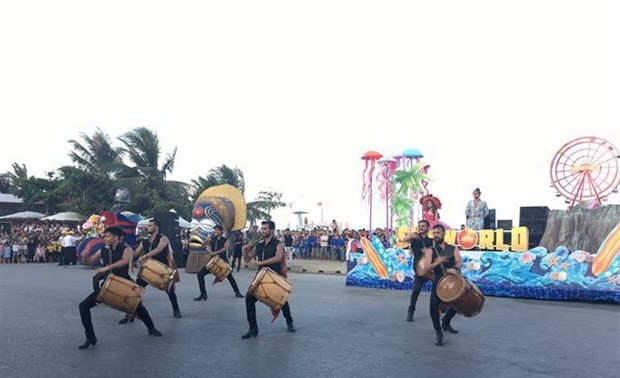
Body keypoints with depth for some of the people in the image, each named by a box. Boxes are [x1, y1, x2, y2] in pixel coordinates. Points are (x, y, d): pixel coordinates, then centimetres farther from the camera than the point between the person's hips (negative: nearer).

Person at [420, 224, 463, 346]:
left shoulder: (453, 249, 4)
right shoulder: (430, 250, 0)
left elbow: (459, 261, -14)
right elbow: (426, 268, -13)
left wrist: (455, 268, -38)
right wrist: (437, 262, -32)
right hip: (439, 282, -2)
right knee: (434, 305, -19)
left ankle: (446, 322, 38)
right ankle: (438, 332, 3)